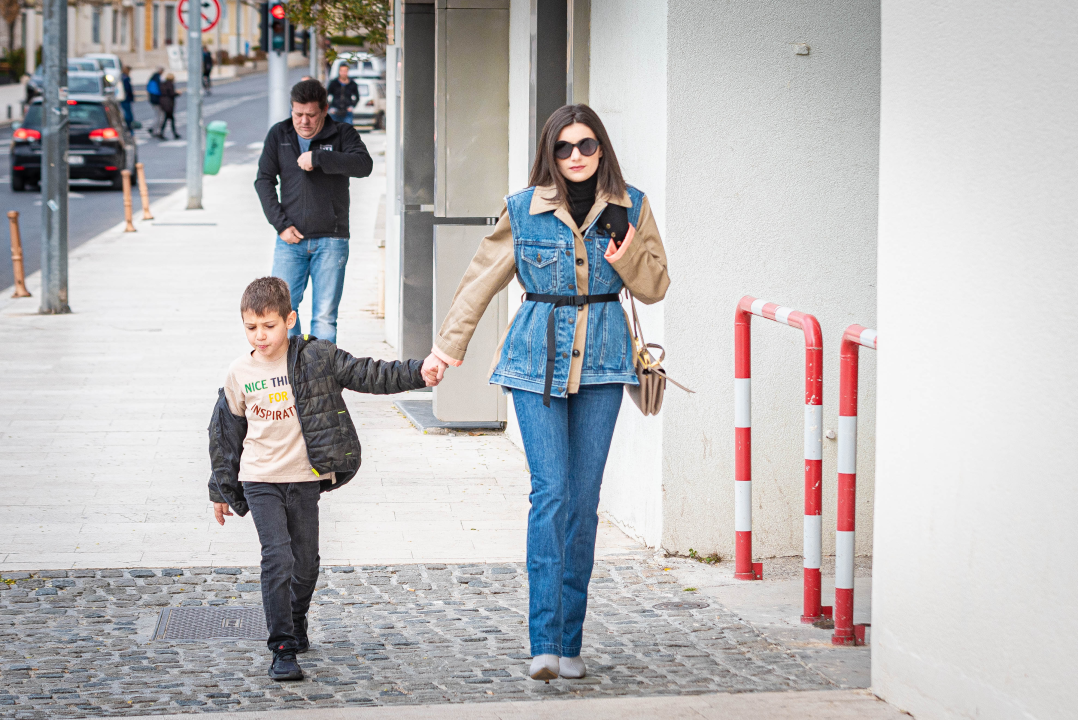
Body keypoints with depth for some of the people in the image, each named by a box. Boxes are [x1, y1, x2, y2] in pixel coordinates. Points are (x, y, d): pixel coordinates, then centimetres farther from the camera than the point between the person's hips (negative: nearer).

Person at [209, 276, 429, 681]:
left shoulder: (316, 358, -4)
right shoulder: (240, 374, 0)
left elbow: (366, 374, -5)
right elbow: (225, 434, 10)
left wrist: (416, 373, -18)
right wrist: (221, 490, 15)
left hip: (305, 480, 1)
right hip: (260, 481, -1)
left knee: (306, 562, 11)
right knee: (278, 559, -14)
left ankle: (296, 622, 38)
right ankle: (283, 649, -11)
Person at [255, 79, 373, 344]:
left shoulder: (342, 134, 2)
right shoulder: (279, 135, 9)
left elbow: (363, 165, -15)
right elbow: (264, 180, 8)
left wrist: (317, 158, -20)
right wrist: (280, 224, -3)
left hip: (330, 241, -2)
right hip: (291, 239, 2)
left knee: (324, 316, -2)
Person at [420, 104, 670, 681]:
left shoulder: (630, 208, 5)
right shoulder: (523, 210, 0)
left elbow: (656, 287, 9)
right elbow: (481, 281, 8)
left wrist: (627, 259, -10)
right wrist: (446, 347, 8)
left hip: (601, 360, 2)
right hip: (537, 361, -2)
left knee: (584, 499, 2)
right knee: (551, 492, -12)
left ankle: (569, 643, 9)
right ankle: (544, 643, -13)